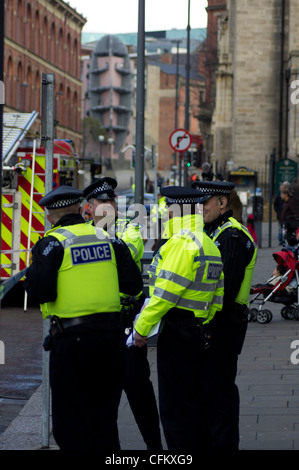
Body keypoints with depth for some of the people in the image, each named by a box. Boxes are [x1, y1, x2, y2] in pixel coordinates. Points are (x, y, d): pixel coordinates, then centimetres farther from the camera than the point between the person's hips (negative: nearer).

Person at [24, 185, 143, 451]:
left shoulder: (52, 243, -6)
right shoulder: (108, 238, 8)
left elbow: (40, 292, -15)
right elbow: (134, 285, 5)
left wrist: (30, 274, 5)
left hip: (72, 338, -5)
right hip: (111, 334, 5)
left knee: (71, 419, 3)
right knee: (105, 418, 15)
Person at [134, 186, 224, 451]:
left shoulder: (181, 243, -16)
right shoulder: (210, 245, 15)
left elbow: (165, 292, -20)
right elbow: (216, 297, 18)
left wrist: (142, 327, -13)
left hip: (177, 332, -10)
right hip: (200, 331, 10)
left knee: (174, 406, -5)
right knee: (195, 403, 15)